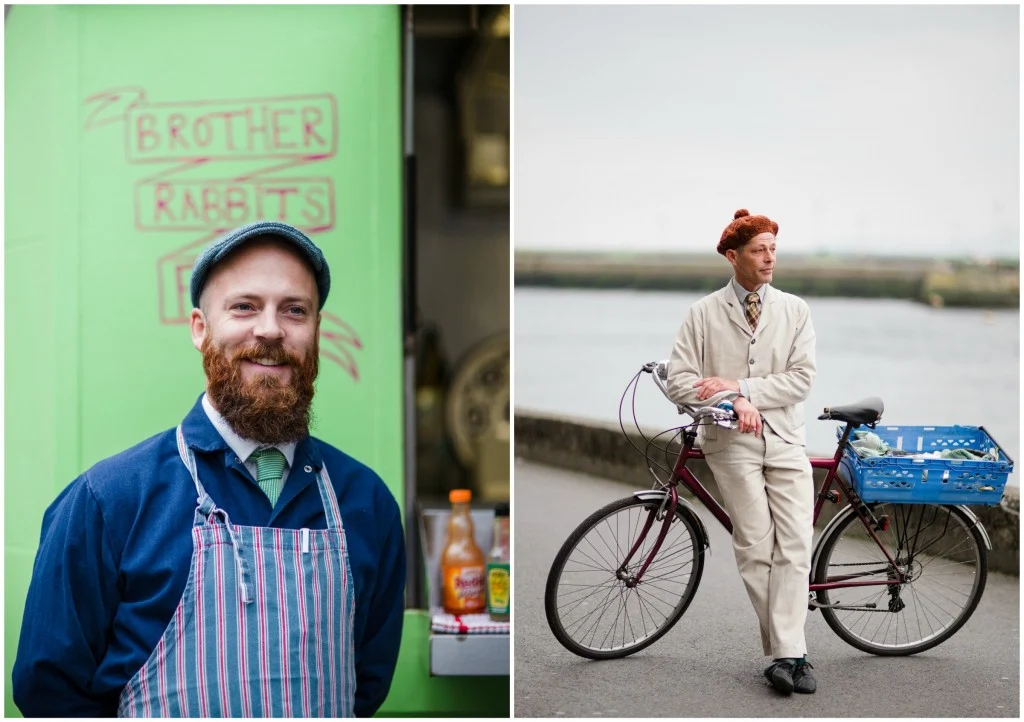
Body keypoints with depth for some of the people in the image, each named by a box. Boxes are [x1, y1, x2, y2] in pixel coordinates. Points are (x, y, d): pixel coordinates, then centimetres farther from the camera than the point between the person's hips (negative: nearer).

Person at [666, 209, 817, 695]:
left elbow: (802, 378, -1)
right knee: (755, 550, -3)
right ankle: (790, 653, 5)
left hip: (785, 440, 2)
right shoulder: (703, 314, 4)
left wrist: (741, 386, -11)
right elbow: (679, 382, -1)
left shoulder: (794, 310, 8)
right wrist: (734, 400, -14)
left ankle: (784, 653, -4)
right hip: (732, 441, -2)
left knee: (794, 547, -7)